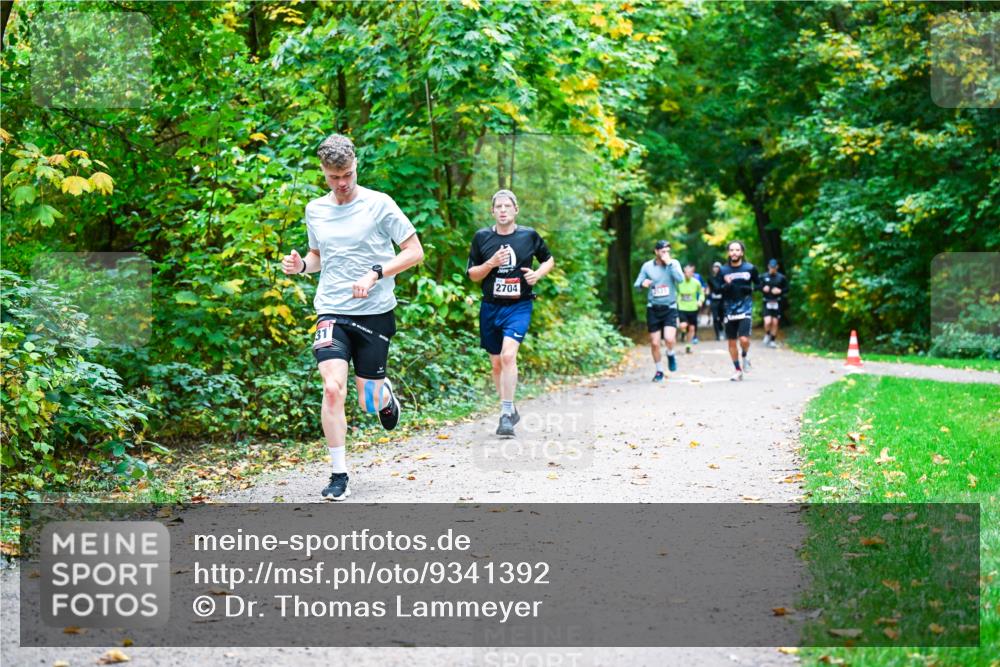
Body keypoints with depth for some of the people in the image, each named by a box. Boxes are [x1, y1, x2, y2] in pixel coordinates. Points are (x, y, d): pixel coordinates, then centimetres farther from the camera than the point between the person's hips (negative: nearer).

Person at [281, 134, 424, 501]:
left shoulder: (378, 204, -6)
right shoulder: (315, 210, 7)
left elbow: (415, 251, -4)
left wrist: (374, 274, -16)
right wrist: (300, 265, 1)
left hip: (375, 313, -2)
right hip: (332, 312, 2)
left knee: (368, 403, 5)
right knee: (333, 388, -18)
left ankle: (385, 394, 44)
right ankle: (339, 475, -8)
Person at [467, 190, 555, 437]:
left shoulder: (529, 235, 0)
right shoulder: (482, 237, 2)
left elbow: (549, 259, 16)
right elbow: (472, 275, 6)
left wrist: (538, 274, -4)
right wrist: (491, 263, -12)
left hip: (519, 306, -3)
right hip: (491, 307, 3)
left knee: (508, 354, -23)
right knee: (496, 363, 11)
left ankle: (506, 414, -20)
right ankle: (510, 410, 31)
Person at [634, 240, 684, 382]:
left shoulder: (674, 263, -1)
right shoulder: (647, 266, 1)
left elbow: (680, 279, -18)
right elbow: (637, 285, 1)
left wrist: (669, 263, -19)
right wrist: (642, 284, -22)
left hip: (669, 308, -1)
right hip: (653, 309, 1)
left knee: (669, 338, -21)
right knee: (654, 343, 3)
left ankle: (670, 354, 13)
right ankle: (659, 371, 23)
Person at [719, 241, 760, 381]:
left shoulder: (750, 268, 1)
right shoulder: (723, 270, 3)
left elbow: (758, 284, 11)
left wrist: (750, 288, -9)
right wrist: (726, 285, -17)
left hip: (745, 309, -2)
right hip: (729, 310, 2)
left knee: (744, 339, -17)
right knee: (731, 342, 7)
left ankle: (745, 356, 16)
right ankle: (738, 370, 22)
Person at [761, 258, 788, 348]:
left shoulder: (781, 277, 3)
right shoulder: (764, 277, 4)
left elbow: (787, 288, 7)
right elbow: (758, 287, 11)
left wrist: (780, 291, -11)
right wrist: (763, 289, -10)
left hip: (777, 303, 0)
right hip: (767, 302, 0)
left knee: (775, 322, 2)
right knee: (767, 321, -13)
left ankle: (773, 340, 15)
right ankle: (767, 335, 17)